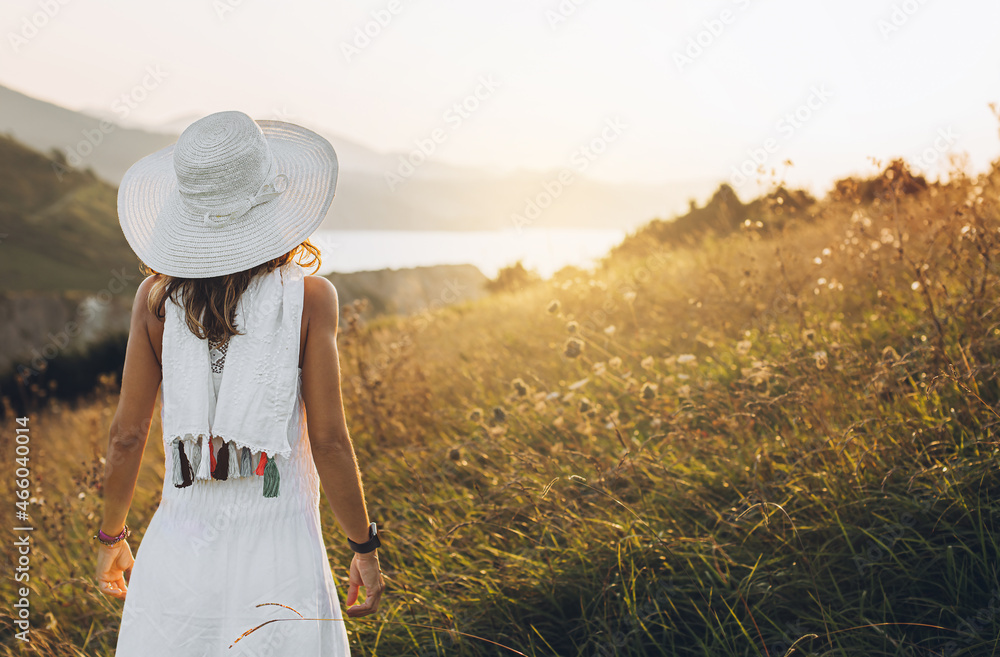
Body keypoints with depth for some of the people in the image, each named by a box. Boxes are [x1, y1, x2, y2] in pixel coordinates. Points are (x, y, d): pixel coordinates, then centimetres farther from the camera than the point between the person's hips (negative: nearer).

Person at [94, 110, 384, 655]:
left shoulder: (158, 295, -2)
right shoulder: (309, 296, -9)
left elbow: (126, 436, 1)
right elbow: (328, 440, -10)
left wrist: (112, 537, 17)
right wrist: (365, 548, 2)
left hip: (182, 539, 3)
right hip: (279, 541, -2)